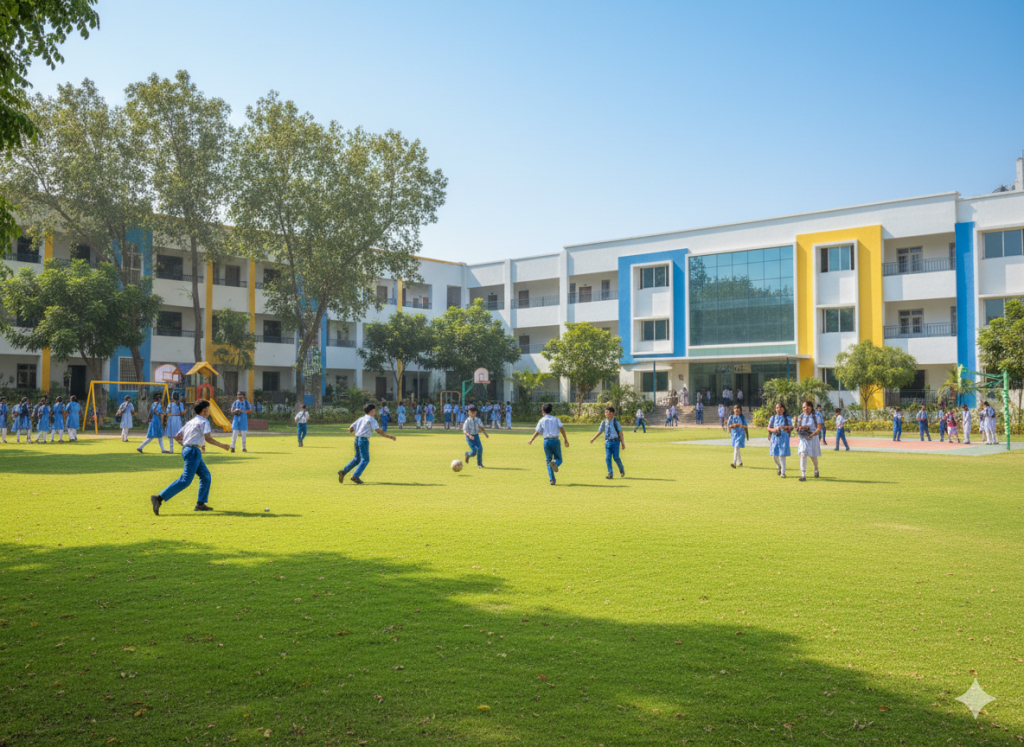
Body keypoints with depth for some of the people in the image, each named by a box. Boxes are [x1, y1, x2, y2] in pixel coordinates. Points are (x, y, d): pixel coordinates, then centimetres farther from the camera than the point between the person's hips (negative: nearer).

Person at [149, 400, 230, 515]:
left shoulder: (190, 422, 20)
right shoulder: (203, 421, -5)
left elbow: (177, 437, 19)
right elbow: (208, 438, -15)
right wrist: (222, 445, -8)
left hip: (186, 449, 10)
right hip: (193, 452, -10)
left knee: (206, 476, 13)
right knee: (185, 480, -14)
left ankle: (201, 504, 10)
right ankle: (159, 498, -20)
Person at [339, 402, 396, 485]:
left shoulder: (360, 419, 15)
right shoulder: (371, 419, -5)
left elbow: (350, 429, 15)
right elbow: (378, 431, -14)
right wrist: (389, 436, -11)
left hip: (357, 440, 8)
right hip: (364, 440, -8)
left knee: (357, 458, 19)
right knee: (365, 459, -4)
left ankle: (343, 471, 13)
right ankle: (356, 476, -16)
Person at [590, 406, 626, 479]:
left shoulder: (616, 422, -2)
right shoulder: (603, 422, 8)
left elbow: (621, 433, -1)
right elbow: (600, 431, 13)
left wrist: (623, 443, -4)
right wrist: (593, 438, 2)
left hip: (615, 441, -4)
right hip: (607, 442, 4)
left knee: (616, 457, -8)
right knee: (607, 458, -3)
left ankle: (622, 469, 17)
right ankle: (610, 474, 4)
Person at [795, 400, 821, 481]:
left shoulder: (815, 417, -2)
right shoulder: (800, 417, 6)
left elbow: (819, 428, -10)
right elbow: (797, 427, 9)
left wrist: (812, 435, -23)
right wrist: (800, 428, -15)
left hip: (813, 439, -1)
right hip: (803, 439, 1)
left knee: (813, 456, 11)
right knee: (803, 455, -15)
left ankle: (816, 469, 43)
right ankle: (803, 475, -17)